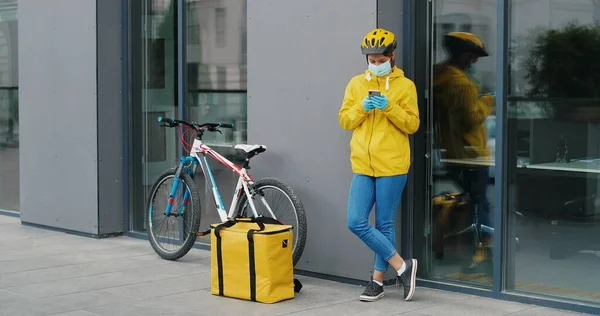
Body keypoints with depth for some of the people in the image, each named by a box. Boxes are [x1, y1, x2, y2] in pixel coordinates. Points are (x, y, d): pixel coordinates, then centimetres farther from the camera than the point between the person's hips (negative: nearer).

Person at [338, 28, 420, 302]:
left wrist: (389, 107, -19)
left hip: (392, 166, -4)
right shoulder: (356, 83, 10)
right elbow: (344, 120, 6)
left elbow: (412, 125, -5)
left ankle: (378, 280, 17)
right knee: (356, 223, -4)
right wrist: (362, 107, -12)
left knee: (384, 225, 3)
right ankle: (402, 266, 7)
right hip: (362, 166, 4)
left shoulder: (405, 85, 0)